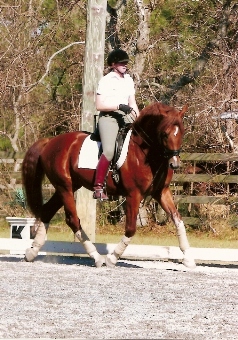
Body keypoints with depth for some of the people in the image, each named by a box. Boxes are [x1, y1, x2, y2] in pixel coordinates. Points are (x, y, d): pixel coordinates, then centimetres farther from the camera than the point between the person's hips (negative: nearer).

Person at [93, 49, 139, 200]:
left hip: (124, 119, 7)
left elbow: (132, 102, 18)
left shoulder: (129, 80, 15)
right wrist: (119, 106, -18)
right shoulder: (106, 81, -5)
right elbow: (99, 105, -9)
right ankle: (98, 188, -23)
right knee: (109, 151, -25)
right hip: (108, 118, -7)